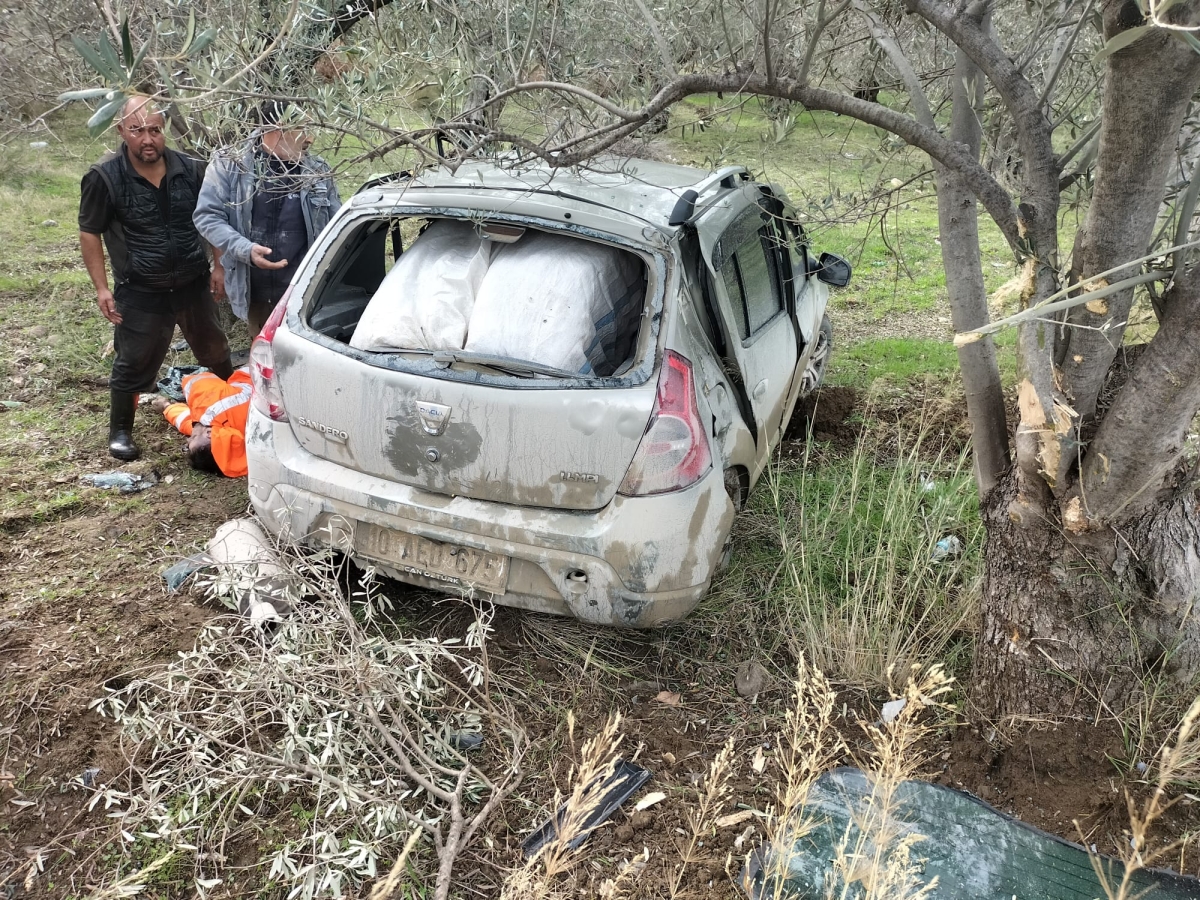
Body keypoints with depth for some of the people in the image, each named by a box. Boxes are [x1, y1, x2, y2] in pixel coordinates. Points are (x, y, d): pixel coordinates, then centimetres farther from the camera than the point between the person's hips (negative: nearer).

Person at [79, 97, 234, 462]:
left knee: (216, 352, 20)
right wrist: (102, 288, -9)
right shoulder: (104, 178, -13)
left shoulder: (191, 170, -4)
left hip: (194, 285, 3)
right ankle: (120, 432, 25)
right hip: (140, 294, -3)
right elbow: (90, 233, -5)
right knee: (133, 365, 7)